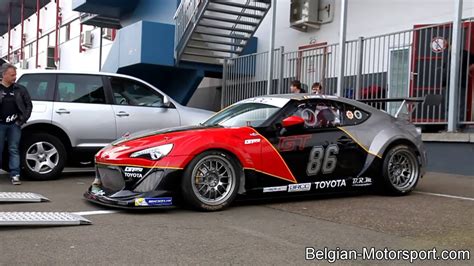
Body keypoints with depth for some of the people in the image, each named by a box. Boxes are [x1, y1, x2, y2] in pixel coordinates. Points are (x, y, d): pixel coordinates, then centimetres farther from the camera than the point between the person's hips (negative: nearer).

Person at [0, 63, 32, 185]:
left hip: (15, 124, 0)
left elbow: (28, 105, 9)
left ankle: (15, 175, 2)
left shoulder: (20, 89, 5)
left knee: (14, 150, 1)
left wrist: (23, 119, 1)